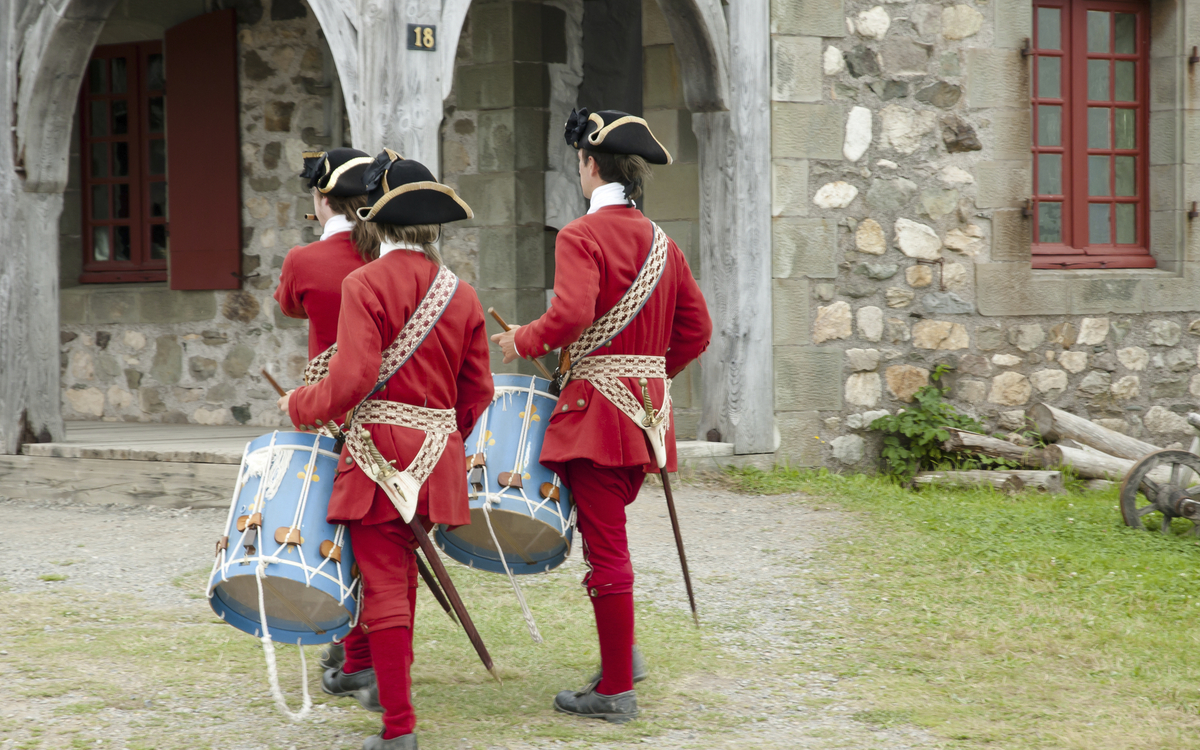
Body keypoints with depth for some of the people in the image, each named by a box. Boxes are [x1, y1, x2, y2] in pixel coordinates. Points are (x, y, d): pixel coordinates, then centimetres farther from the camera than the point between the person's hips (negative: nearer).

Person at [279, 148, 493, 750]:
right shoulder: (460, 294, 7)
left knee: (384, 584, -3)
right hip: (437, 453, 6)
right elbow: (477, 392, 10)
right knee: (400, 569, 21)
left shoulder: (365, 284, -10)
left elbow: (352, 380, -19)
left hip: (379, 447, -6)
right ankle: (360, 666, 39)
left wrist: (300, 406, -2)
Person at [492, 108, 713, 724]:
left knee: (605, 548, -3)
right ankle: (621, 655, 24)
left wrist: (522, 342, -10)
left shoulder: (581, 236, -11)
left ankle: (615, 691, 2)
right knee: (609, 531, 23)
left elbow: (571, 314, -26)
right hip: (647, 408, 8)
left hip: (599, 408, -8)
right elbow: (696, 328, 14)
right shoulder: (661, 242, 12)